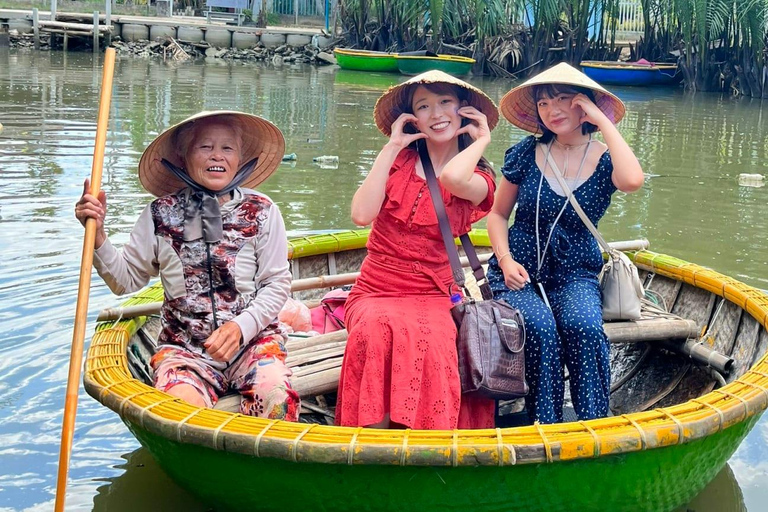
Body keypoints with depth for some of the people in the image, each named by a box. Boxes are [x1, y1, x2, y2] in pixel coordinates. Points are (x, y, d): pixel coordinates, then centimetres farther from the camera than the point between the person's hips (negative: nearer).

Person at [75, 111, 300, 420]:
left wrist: (241, 327, -14)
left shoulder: (261, 211, -1)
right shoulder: (160, 215, 3)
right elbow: (126, 280, 9)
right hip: (184, 346, 1)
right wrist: (97, 235, -7)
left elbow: (277, 283, 1)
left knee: (275, 398, -32)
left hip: (253, 339, 0)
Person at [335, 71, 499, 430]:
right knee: (379, 330, -34)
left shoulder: (479, 178, 6)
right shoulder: (400, 160, 10)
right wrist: (391, 148, -2)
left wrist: (481, 140, -3)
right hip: (375, 292, 1)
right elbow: (361, 215, -9)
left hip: (431, 298, -1)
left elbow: (452, 178, -23)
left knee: (427, 343, -35)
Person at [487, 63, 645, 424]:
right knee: (540, 328, -30)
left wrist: (603, 122, -19)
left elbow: (632, 181, -29)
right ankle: (545, 425, -17)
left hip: (574, 275, 0)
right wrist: (505, 259, -8)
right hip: (519, 272, 0)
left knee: (584, 327, -31)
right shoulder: (527, 153, 0)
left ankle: (594, 425, -18)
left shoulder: (604, 160, -2)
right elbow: (498, 214, 10)